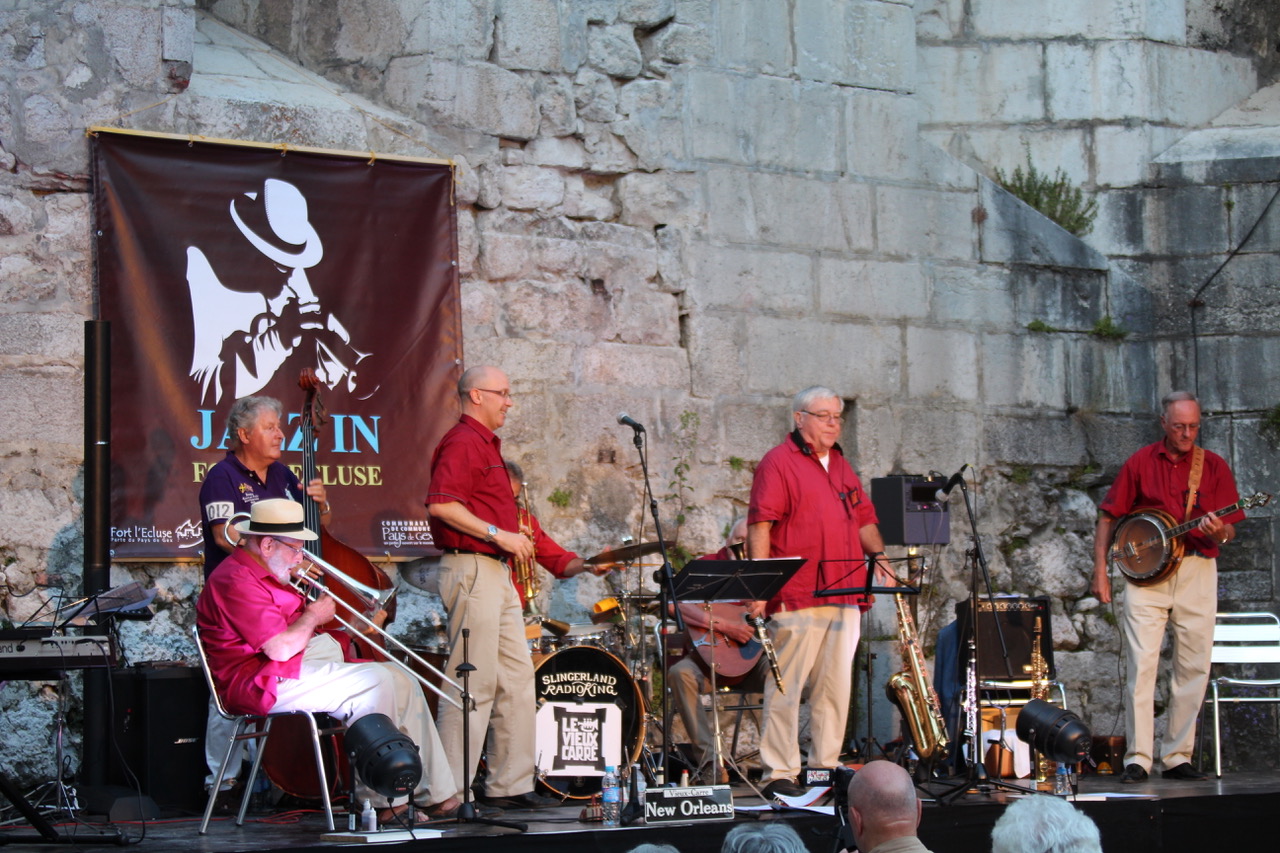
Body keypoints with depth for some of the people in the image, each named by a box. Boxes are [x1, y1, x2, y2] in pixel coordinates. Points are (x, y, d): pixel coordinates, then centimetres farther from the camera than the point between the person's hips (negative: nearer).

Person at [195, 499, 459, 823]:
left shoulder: (264, 576, 21)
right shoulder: (237, 582, -15)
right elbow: (281, 648, -23)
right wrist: (313, 616, -6)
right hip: (269, 683, -12)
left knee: (403, 683, 1)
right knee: (375, 682, -25)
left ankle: (436, 795, -2)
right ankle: (379, 801, -19)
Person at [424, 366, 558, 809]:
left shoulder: (486, 444, 22)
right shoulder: (463, 442, -10)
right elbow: (440, 504, -22)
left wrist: (511, 541, 15)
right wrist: (497, 534, -20)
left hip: (497, 573, 11)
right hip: (472, 569, -11)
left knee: (517, 677, 10)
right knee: (475, 682, -10)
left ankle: (510, 784, 14)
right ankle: (451, 791, -7)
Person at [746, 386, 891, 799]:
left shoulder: (841, 466, 22)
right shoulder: (779, 463, -2)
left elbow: (863, 517, 26)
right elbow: (760, 524, -10)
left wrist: (878, 553, 5)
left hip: (845, 597, 8)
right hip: (797, 597, -8)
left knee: (836, 687, 9)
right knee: (786, 686, -6)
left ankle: (826, 767, 15)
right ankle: (778, 774, -4)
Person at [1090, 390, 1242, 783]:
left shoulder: (1214, 467, 7)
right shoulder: (1139, 463, 5)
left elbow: (1229, 531, 5)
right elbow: (1108, 518, 7)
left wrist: (1219, 533, -19)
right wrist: (1100, 570, -1)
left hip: (1196, 571, 2)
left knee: (1193, 667, 2)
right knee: (1141, 663, -10)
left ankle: (1177, 757, 11)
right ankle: (1137, 759, -9)